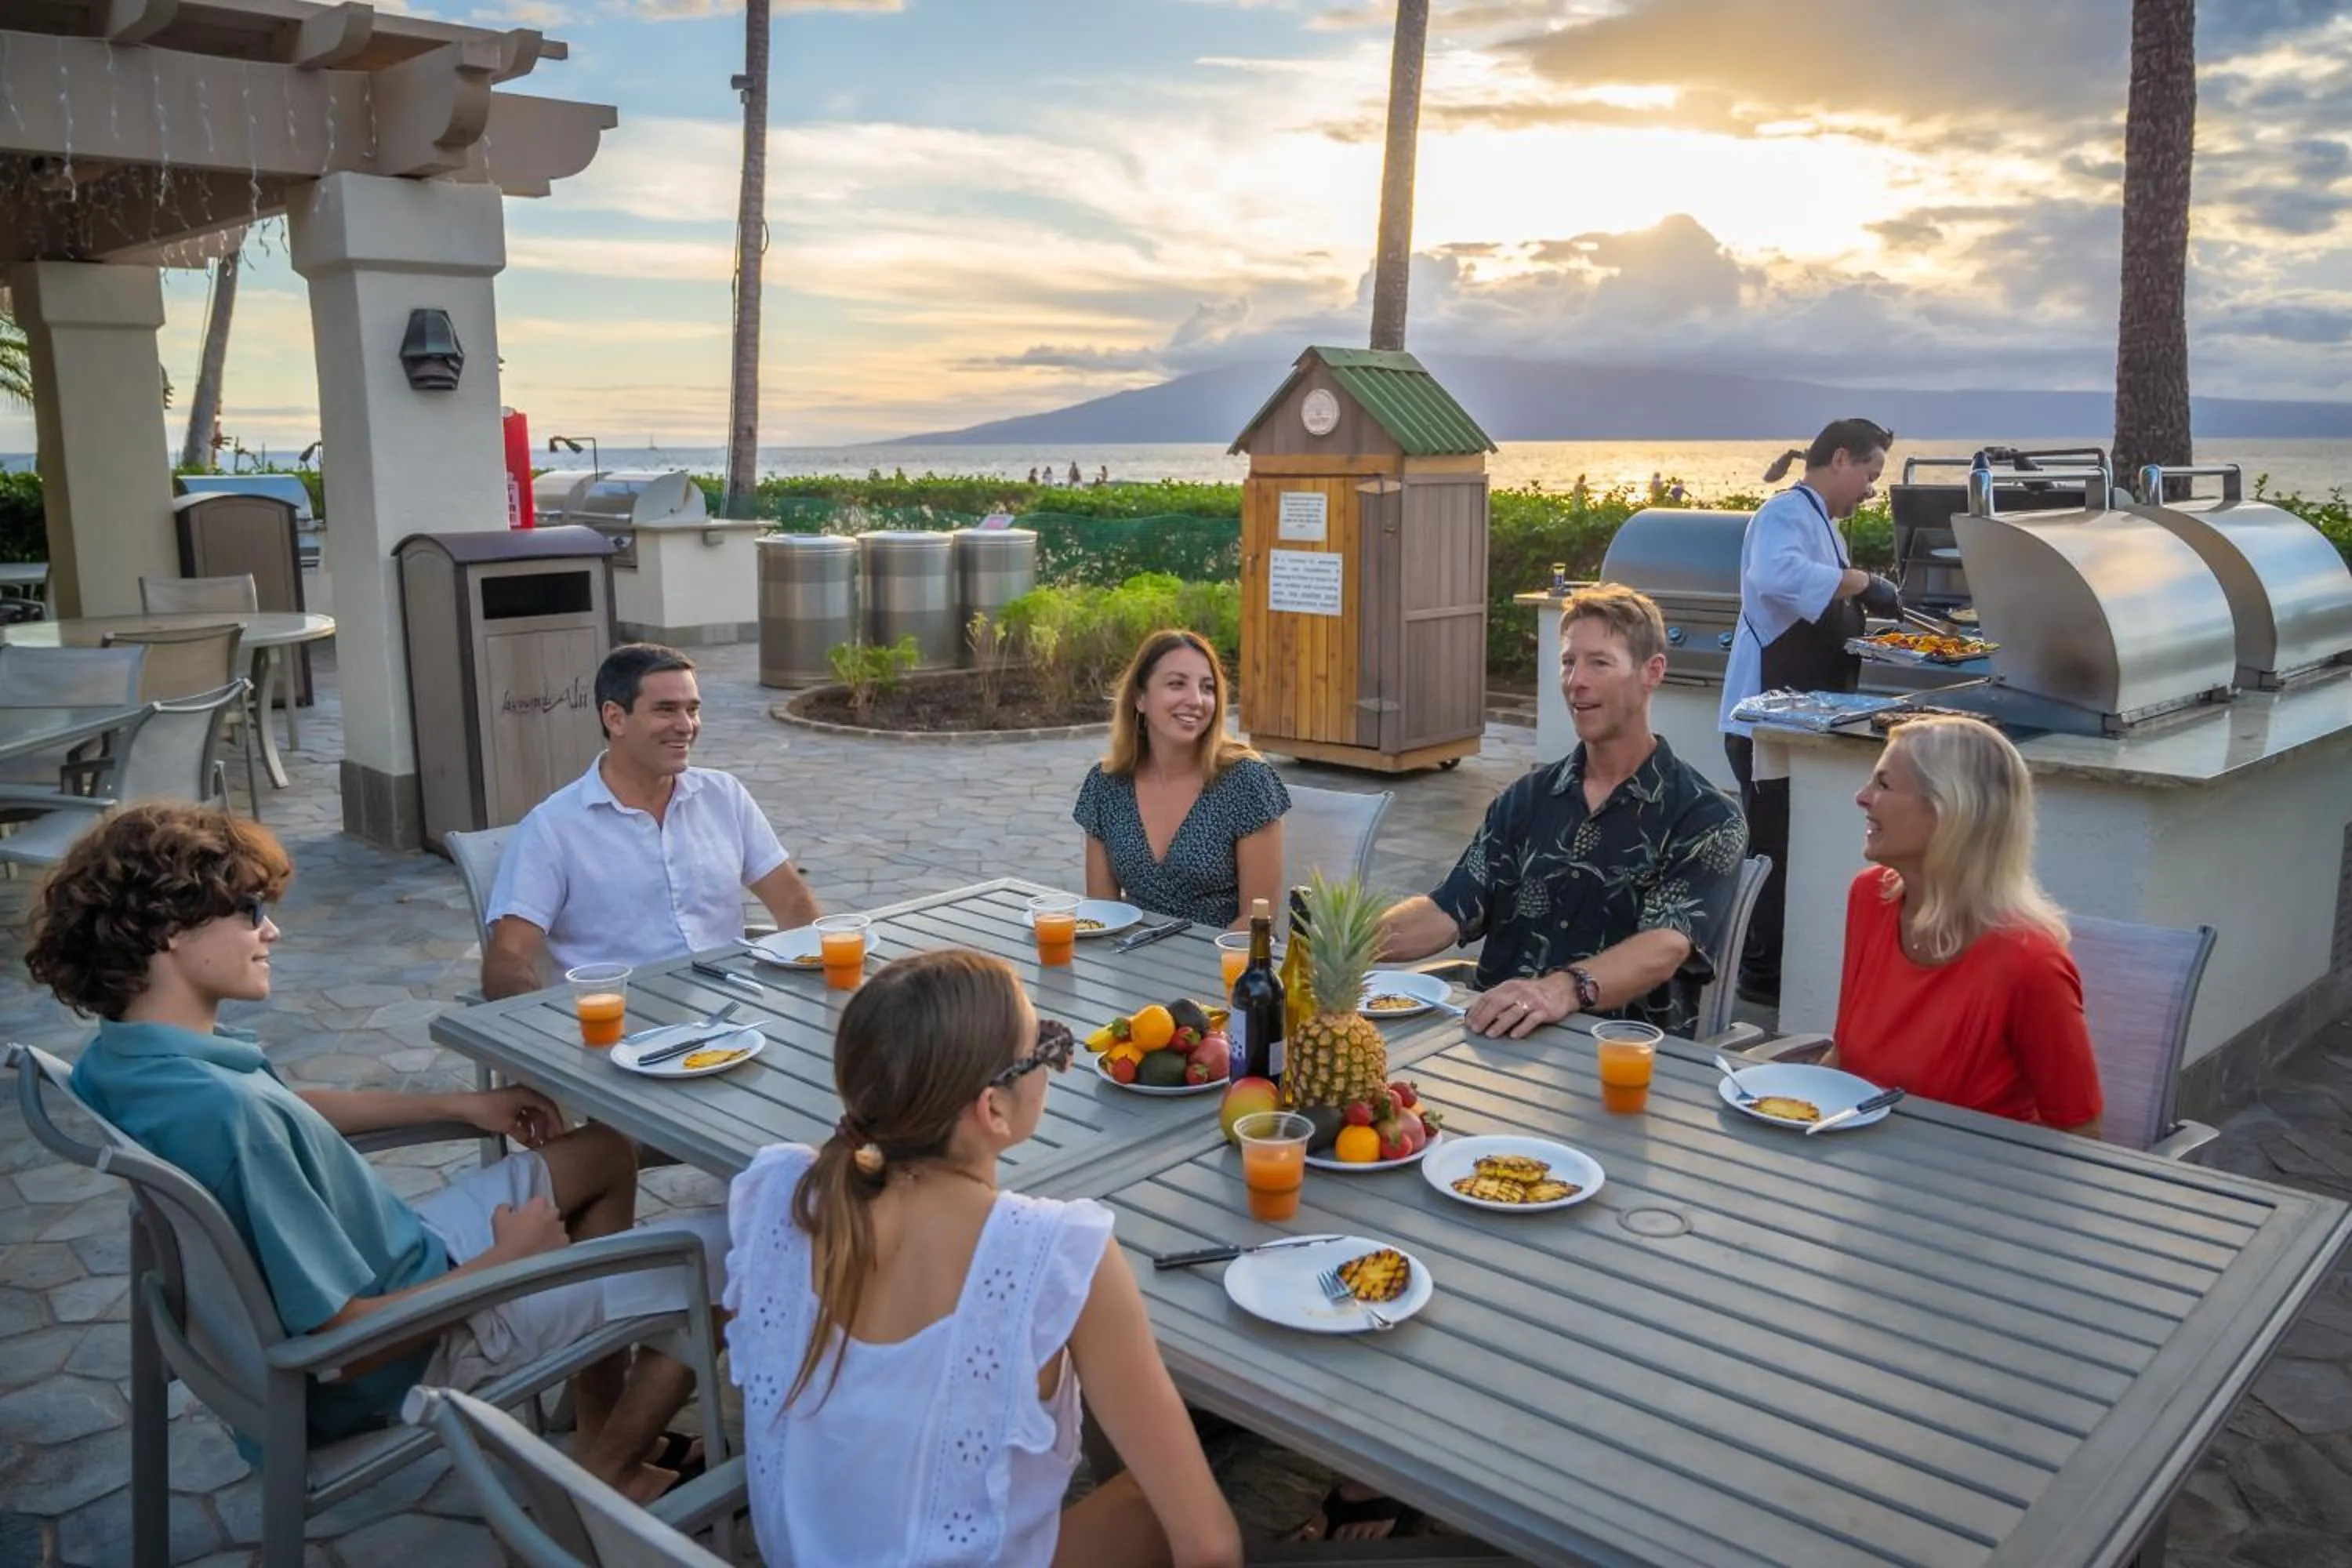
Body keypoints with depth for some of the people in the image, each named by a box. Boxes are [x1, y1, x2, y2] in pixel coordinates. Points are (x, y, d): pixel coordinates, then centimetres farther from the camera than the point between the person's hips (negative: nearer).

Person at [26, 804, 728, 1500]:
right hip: (416, 1331, -9)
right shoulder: (222, 1109, -36)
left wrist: (462, 1104, 12)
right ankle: (609, 1479, 14)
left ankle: (603, 1434, 28)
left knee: (606, 1155, 23)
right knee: (721, 1253, -7)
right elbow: (347, 1336, -31)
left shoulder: (121, 1058, -6)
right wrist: (506, 1259, -16)